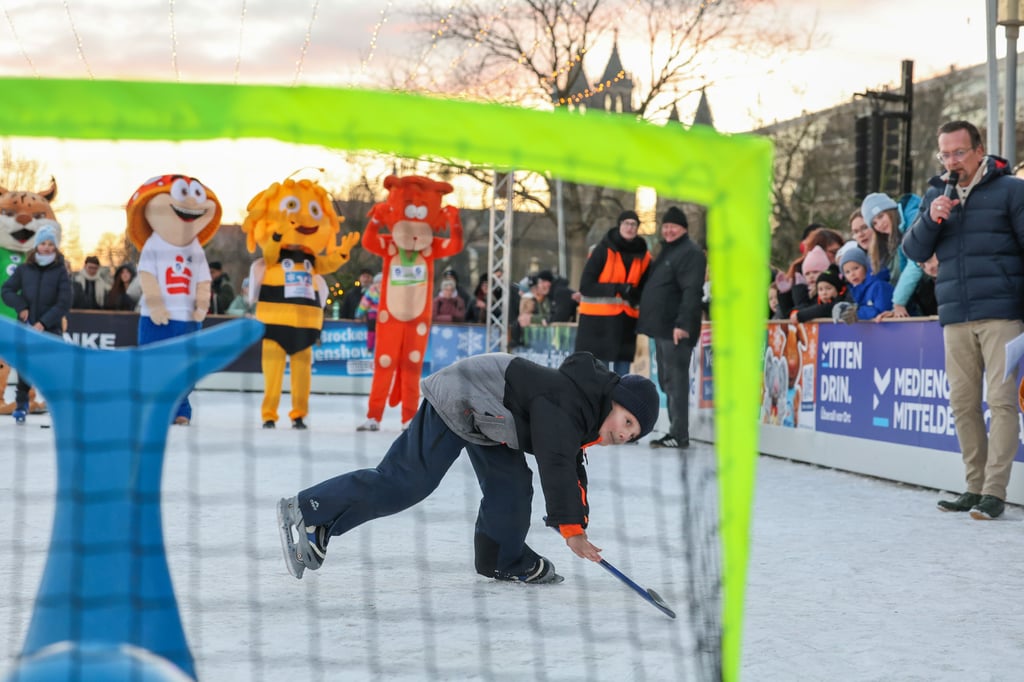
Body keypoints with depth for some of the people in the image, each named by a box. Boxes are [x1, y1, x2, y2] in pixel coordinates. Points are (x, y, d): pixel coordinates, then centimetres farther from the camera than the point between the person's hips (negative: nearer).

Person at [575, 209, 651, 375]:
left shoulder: (643, 256, 6)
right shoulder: (602, 250, -7)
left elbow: (645, 289, 16)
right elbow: (585, 286, -10)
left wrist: (636, 295, -8)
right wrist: (617, 289, -20)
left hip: (626, 322, 5)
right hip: (598, 321, -5)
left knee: (622, 374, 7)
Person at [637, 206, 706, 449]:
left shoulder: (691, 253, -9)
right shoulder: (666, 252, 21)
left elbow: (692, 291, -18)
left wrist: (682, 324, -25)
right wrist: (650, 324, 22)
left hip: (677, 330, -10)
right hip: (662, 328, 10)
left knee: (675, 381, -11)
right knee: (666, 381, 12)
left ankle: (679, 435, -10)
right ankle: (675, 431, 18)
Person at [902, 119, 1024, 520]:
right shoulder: (935, 194, 15)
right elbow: (914, 252, 11)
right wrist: (930, 218, -8)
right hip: (955, 317, 5)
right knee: (962, 403, 5)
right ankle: (975, 487, 13)